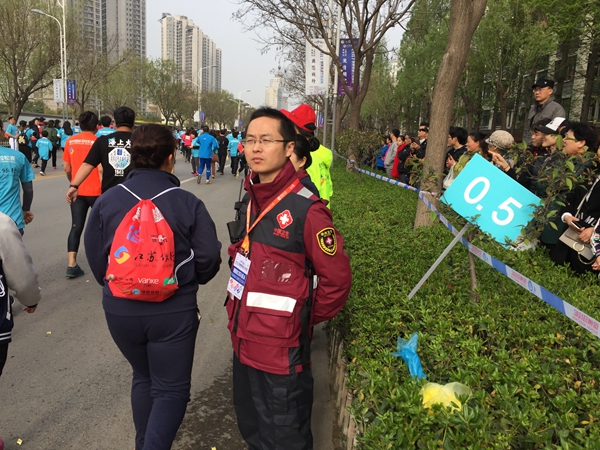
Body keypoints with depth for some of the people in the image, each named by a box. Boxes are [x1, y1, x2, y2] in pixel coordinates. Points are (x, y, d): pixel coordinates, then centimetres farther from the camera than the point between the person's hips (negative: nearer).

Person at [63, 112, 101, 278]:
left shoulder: (70, 141, 3)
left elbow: (66, 168, 8)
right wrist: (104, 189, -3)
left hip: (77, 191, 3)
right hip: (96, 191, -3)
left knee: (76, 227, 5)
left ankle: (72, 265, -1)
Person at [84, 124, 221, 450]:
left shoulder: (106, 201, -5)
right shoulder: (188, 203, -12)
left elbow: (95, 258, 0)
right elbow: (209, 258, -10)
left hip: (119, 309, 4)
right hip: (173, 312, -4)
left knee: (143, 378, 26)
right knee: (171, 389, 12)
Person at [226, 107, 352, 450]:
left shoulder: (306, 210, -20)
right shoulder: (251, 203, 5)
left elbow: (337, 279, -15)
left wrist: (307, 319, -5)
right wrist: (239, 305, 12)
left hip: (280, 355, -7)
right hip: (244, 344, 8)